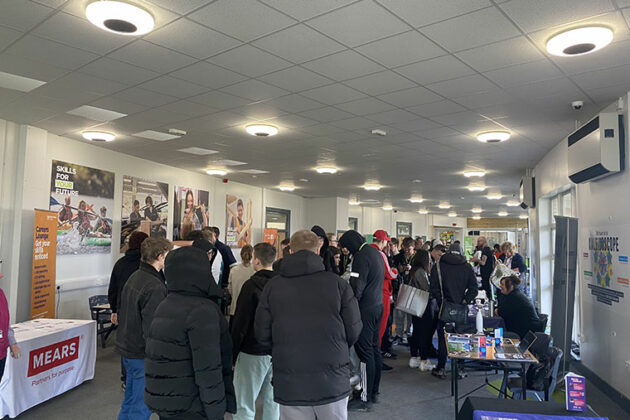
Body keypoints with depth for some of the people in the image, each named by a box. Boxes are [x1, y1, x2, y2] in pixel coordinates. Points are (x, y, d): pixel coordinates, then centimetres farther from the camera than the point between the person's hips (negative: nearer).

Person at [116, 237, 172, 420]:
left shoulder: (134, 277, 7)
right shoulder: (155, 287, -24)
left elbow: (120, 311, 17)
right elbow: (152, 328, -26)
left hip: (126, 348, 10)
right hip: (142, 353, -10)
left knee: (130, 402, 23)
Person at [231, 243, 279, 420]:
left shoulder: (251, 285, -13)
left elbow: (240, 323, -13)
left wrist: (233, 354, -5)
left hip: (253, 352, -6)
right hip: (278, 352, 6)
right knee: (272, 401, 17)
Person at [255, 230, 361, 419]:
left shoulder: (272, 286, -4)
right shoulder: (337, 283, -7)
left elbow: (262, 335, -2)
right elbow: (353, 330, -4)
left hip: (289, 385, 1)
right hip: (332, 382, 0)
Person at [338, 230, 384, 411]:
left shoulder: (362, 256, -18)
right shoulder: (375, 252, 12)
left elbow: (356, 289, -22)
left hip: (366, 309, -10)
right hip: (378, 305, 10)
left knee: (365, 352, -4)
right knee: (374, 349, 15)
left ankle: (365, 398, 4)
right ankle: (374, 392, 27)